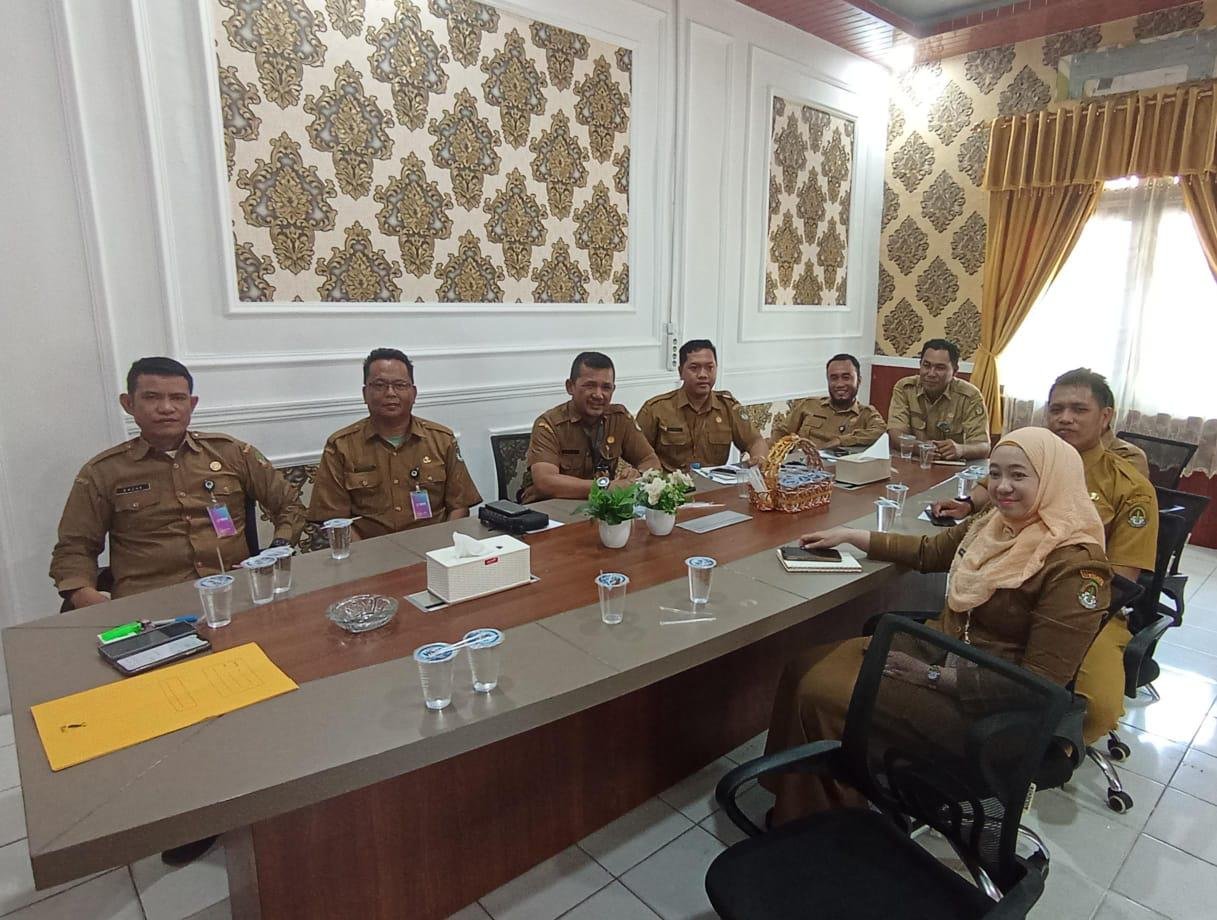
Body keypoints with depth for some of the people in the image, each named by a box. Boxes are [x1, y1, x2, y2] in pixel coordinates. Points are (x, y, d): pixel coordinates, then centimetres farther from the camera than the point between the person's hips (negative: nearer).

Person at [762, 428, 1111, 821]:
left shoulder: (1077, 566, -21)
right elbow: (929, 551, 17)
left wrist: (936, 676, -24)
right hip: (940, 647, 8)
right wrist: (849, 535, 14)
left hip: (976, 699, -8)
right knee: (804, 669, -2)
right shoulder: (997, 523, 1)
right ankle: (797, 810, 13)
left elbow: (1040, 683, -22)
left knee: (822, 698, -16)